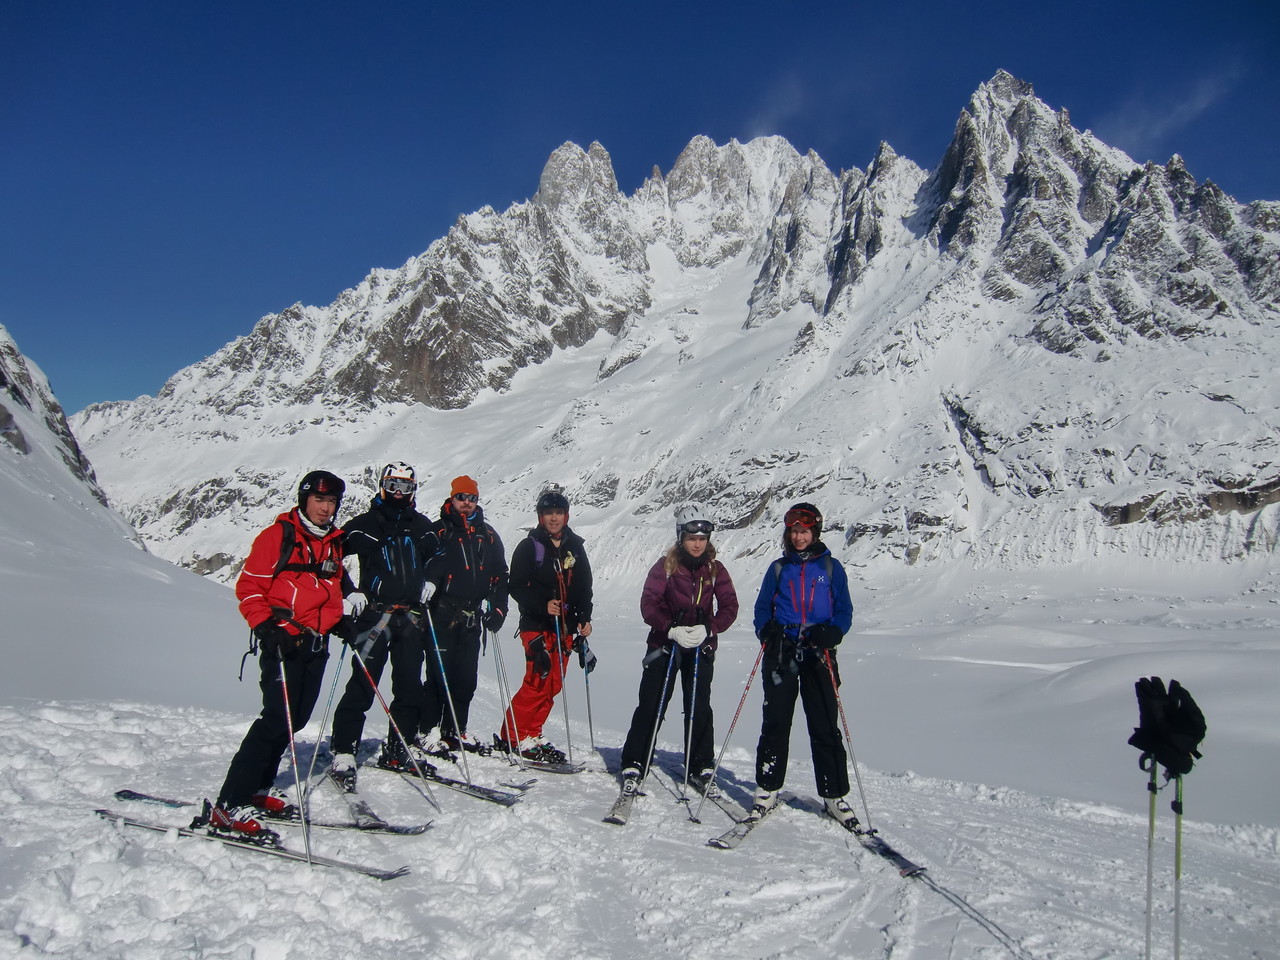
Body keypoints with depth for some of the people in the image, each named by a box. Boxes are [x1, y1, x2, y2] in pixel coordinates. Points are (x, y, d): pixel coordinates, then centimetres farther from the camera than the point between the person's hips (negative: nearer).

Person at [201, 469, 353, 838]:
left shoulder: (333, 543, 16)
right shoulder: (278, 535, -4)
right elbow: (249, 587, -7)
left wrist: (341, 620, 12)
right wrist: (266, 627, -17)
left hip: (315, 642, 7)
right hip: (282, 640, -7)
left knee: (295, 719, 8)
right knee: (277, 717, -14)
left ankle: (255, 791, 20)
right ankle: (229, 805, -9)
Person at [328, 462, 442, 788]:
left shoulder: (422, 526, 14)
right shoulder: (364, 524, 2)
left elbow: (436, 559, 27)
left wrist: (429, 582, 9)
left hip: (411, 614, 5)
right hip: (375, 613, -4)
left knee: (410, 685, 7)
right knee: (363, 684, -10)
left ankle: (400, 749, 19)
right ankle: (343, 753, -5)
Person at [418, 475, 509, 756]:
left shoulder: (488, 535, 15)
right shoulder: (439, 531, 1)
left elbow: (499, 574, 17)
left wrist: (498, 607, 8)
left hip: (472, 617, 5)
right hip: (442, 614, -5)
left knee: (466, 678, 9)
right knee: (439, 674, -6)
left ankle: (455, 731, 20)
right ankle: (428, 731, 4)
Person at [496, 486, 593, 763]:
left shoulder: (575, 547, 12)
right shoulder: (529, 546, -2)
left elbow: (584, 585, 16)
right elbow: (517, 586, -7)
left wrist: (584, 618, 5)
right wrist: (543, 605, -20)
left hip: (565, 627, 5)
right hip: (537, 625, -5)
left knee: (553, 684, 6)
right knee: (539, 681, -13)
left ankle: (531, 737, 17)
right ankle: (513, 737, 0)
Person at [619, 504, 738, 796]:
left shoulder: (715, 569, 1)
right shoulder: (666, 566, -6)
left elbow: (729, 606, -3)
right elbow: (648, 603, -11)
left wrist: (708, 629, -20)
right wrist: (671, 629, -25)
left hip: (701, 647, 2)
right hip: (664, 642, -2)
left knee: (699, 708, 7)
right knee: (651, 706, 0)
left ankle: (701, 769, 20)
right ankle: (634, 767, 9)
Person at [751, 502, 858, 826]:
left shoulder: (831, 567, 6)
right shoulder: (778, 568, 11)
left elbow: (844, 611, 4)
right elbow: (762, 608, 13)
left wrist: (830, 634, -16)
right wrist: (766, 630, -8)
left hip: (818, 655, -1)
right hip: (781, 654, 1)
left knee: (825, 728, 0)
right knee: (775, 724, 2)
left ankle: (835, 796, 10)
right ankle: (767, 789, 13)